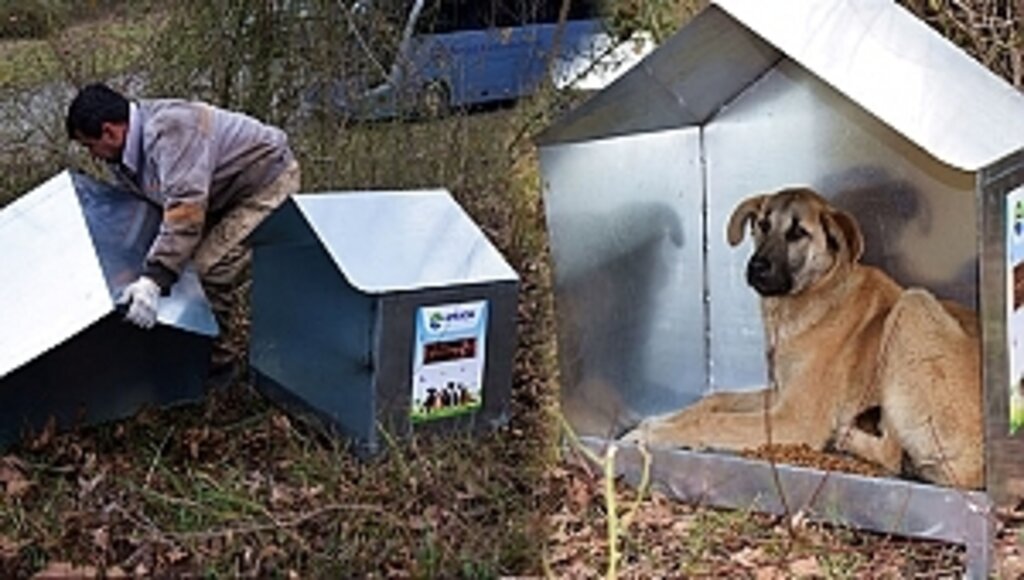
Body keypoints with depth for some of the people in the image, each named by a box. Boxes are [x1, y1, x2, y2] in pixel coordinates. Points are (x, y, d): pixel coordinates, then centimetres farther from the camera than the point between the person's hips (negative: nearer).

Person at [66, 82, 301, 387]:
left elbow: (185, 209, -41)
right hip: (227, 195, 10)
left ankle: (218, 360, -3)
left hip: (270, 183, -10)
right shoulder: (127, 152, 0)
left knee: (211, 268, -19)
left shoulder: (170, 129, -33)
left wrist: (154, 279, -45)